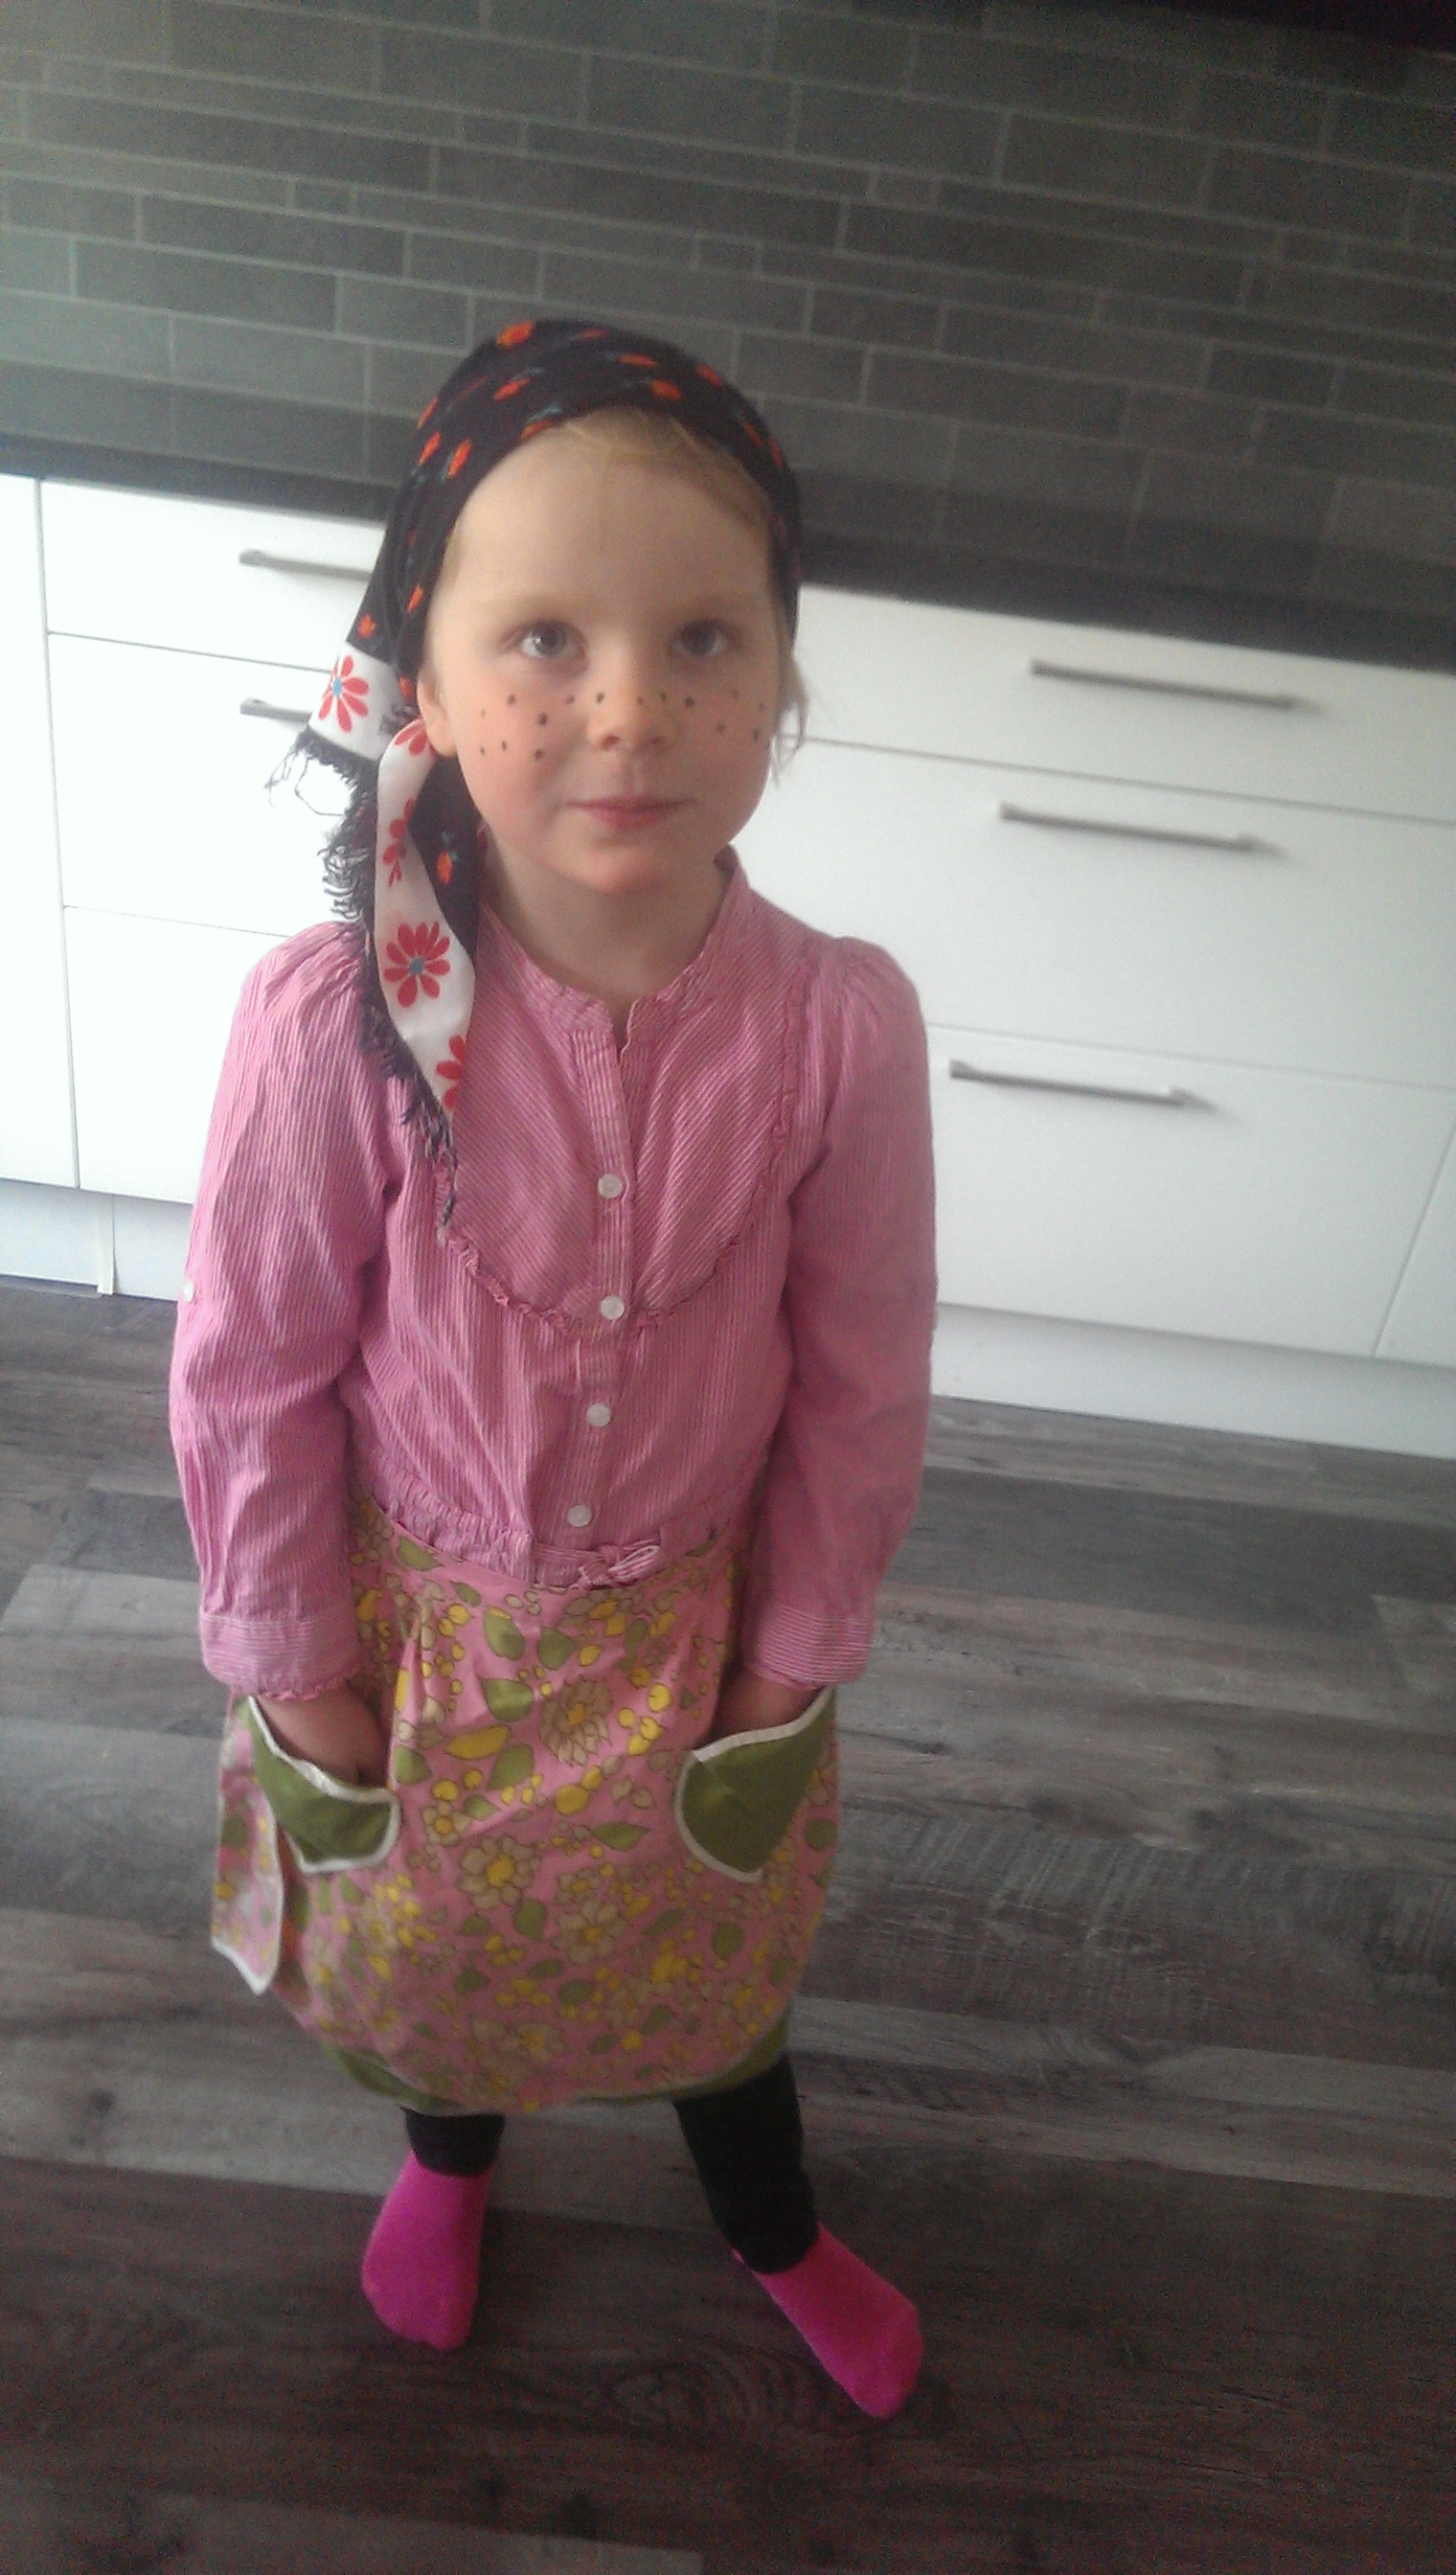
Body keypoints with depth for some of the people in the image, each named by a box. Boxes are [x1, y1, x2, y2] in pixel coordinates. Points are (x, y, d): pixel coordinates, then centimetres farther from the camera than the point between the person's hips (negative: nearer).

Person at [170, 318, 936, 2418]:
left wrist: (791, 1667, -2)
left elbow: (861, 1384, -11)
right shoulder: (335, 1022, -28)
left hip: (687, 1621, 1)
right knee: (418, 1935, 29)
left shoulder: (839, 1023, -24)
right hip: (415, 1616, 0)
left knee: (711, 1938, 27)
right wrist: (292, 1673, -4)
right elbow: (247, 1379, -14)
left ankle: (775, 2230, 63)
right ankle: (449, 2150, 68)